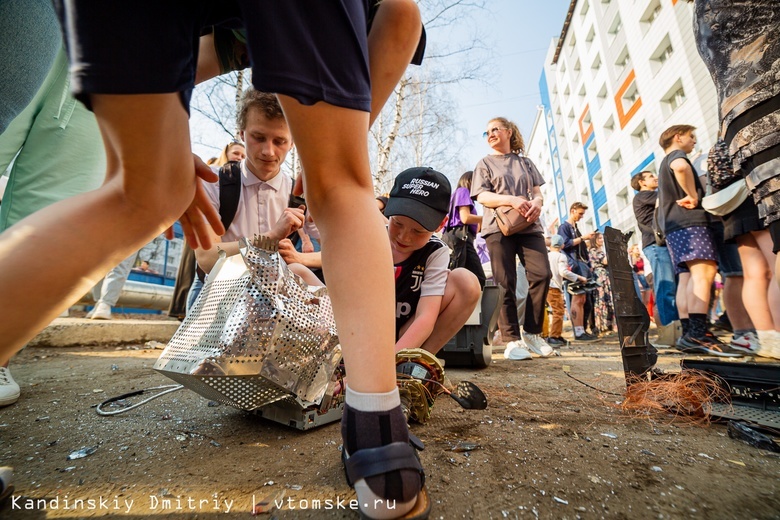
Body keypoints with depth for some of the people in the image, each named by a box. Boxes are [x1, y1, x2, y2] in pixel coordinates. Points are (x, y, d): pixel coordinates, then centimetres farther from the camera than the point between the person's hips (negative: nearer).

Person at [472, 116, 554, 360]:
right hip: (499, 227, -2)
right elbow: (482, 196, 0)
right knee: (505, 283, -6)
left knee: (542, 274, -12)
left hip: (529, 226, 3)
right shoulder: (485, 163, 14)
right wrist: (511, 199, -17)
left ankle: (532, 333, 3)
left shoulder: (525, 162, 22)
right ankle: (512, 340, 0)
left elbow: (537, 191, 15)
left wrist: (537, 202, -9)